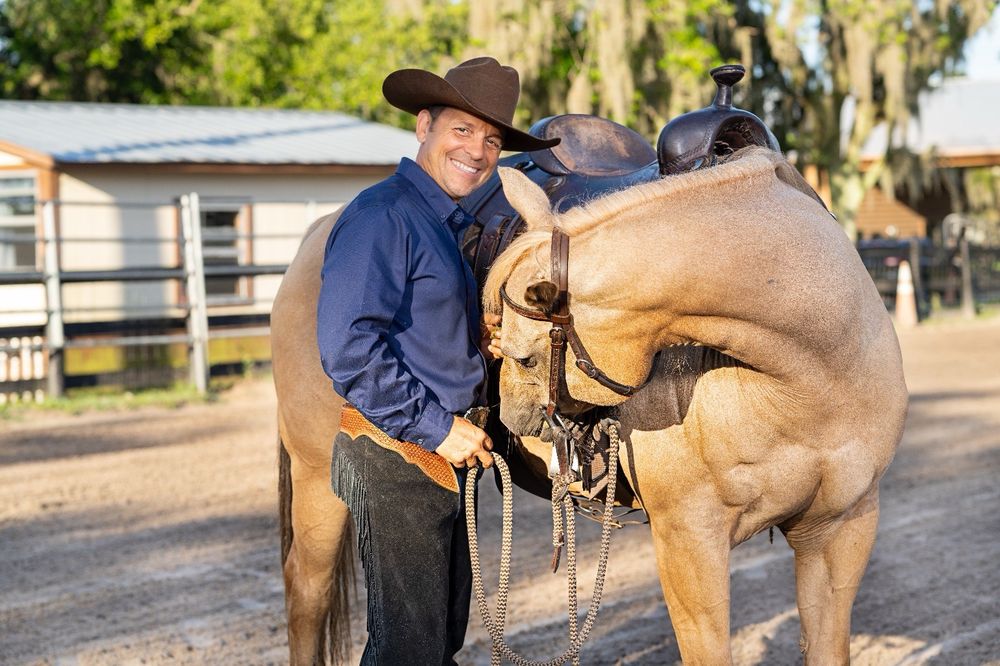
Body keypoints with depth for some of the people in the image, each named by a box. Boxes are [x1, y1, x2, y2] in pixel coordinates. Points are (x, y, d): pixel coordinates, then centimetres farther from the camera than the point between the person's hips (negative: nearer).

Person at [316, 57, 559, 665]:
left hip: (446, 454, 9)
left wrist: (486, 339, 4)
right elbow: (349, 345, -24)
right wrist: (434, 427, -20)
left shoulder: (458, 226, 14)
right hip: (395, 458, -9)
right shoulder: (383, 214, -15)